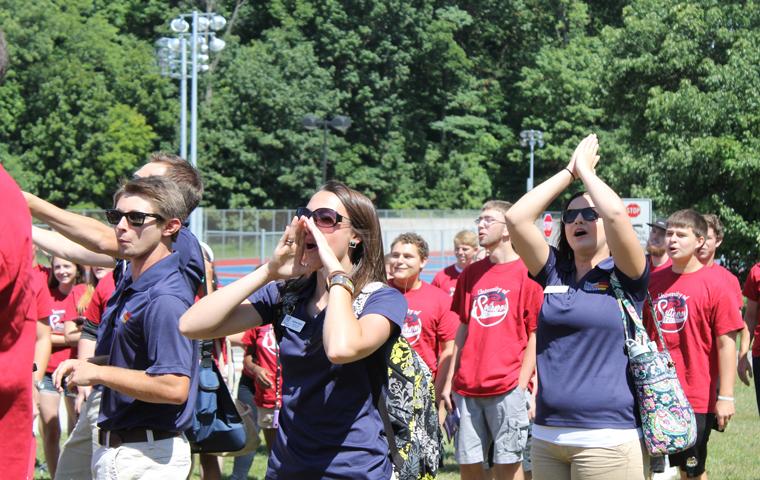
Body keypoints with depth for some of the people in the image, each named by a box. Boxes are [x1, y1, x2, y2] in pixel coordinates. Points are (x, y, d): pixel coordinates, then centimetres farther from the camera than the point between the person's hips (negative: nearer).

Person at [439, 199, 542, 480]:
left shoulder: (526, 273, -2)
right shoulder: (471, 274, 13)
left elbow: (535, 336, -3)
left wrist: (521, 385, -10)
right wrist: (449, 381, 12)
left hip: (507, 387, -5)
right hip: (466, 388, 5)